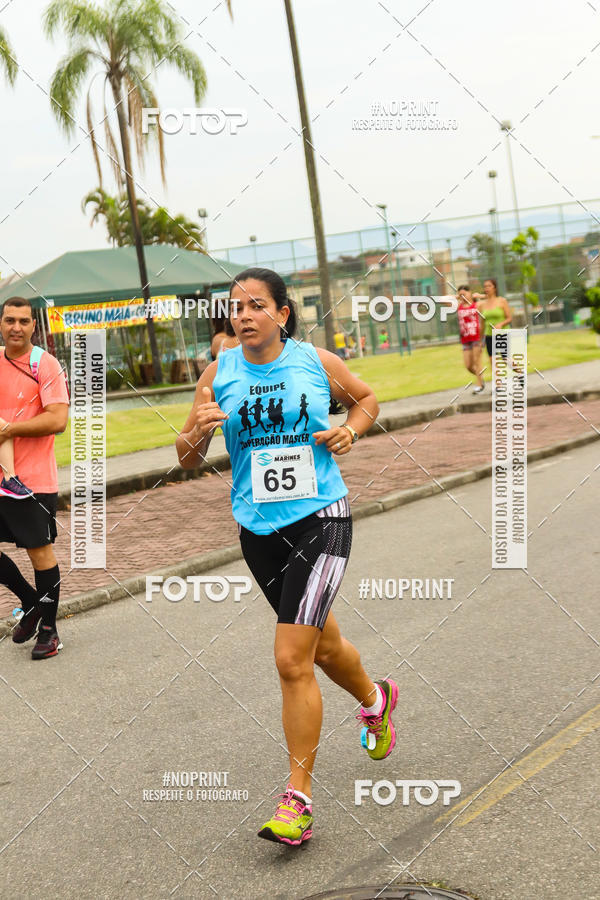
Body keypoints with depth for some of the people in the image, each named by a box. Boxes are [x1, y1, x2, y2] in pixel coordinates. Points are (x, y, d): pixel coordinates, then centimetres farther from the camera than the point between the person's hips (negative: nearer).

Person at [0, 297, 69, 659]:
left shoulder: (46, 365, -8)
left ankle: (49, 629, 16)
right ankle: (31, 602, 32)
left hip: (33, 479, -6)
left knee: (40, 551, 2)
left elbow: (57, 420, -17)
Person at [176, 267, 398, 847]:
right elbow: (187, 459, 3)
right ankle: (375, 700, 53)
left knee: (292, 661, -11)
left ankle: (297, 799, 0)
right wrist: (197, 431, -19)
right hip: (259, 530, 4)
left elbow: (366, 397, 17)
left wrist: (351, 431, -3)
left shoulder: (315, 361, -2)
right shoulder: (219, 373, 0)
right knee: (322, 644, 20)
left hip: (321, 520, -3)